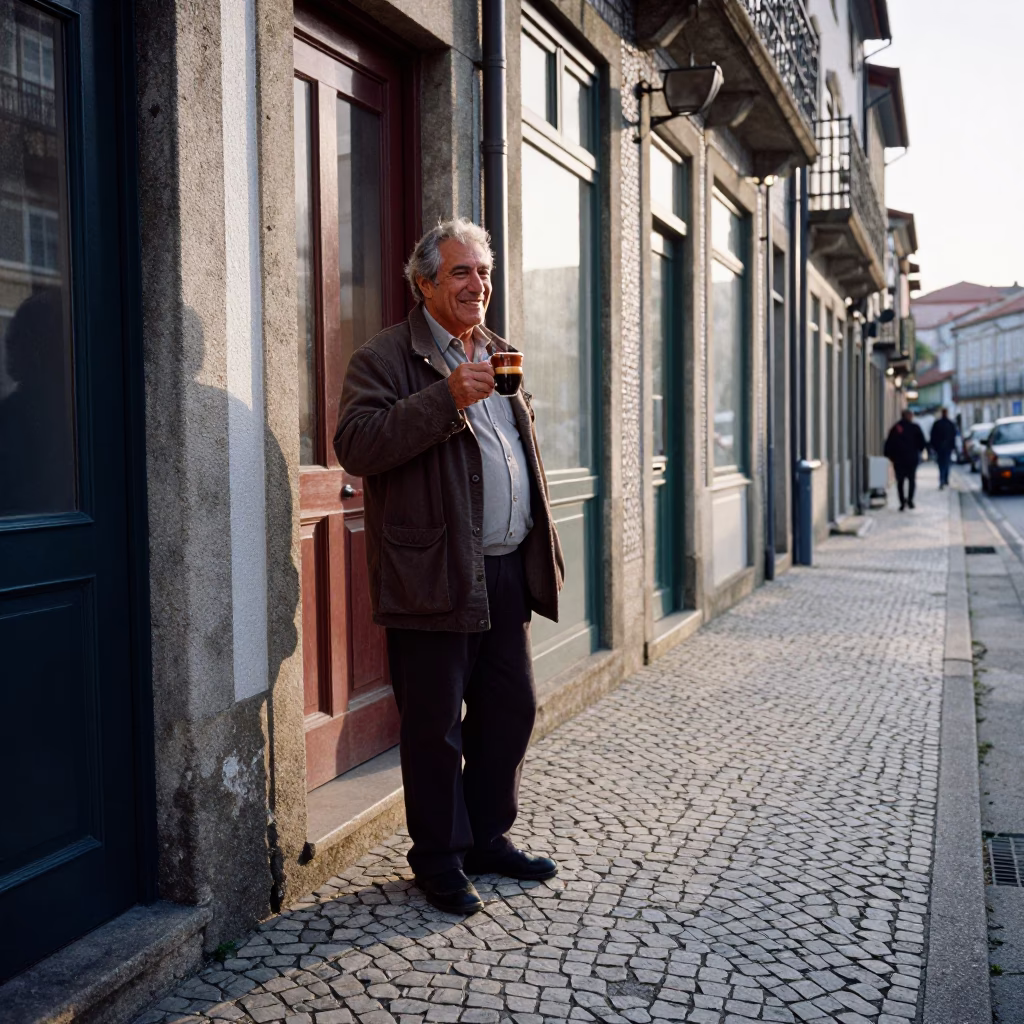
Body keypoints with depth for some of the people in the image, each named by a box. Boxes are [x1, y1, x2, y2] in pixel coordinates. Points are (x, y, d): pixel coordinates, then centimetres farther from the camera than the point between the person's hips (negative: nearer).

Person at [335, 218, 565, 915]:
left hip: (508, 571, 7)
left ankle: (490, 837, 31)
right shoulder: (387, 358, -6)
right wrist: (447, 398, -26)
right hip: (435, 575, -7)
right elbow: (356, 445, -20)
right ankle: (440, 859, 19)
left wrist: (541, 551, 19)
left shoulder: (499, 356, 18)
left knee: (511, 708, 14)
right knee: (435, 726, 3)